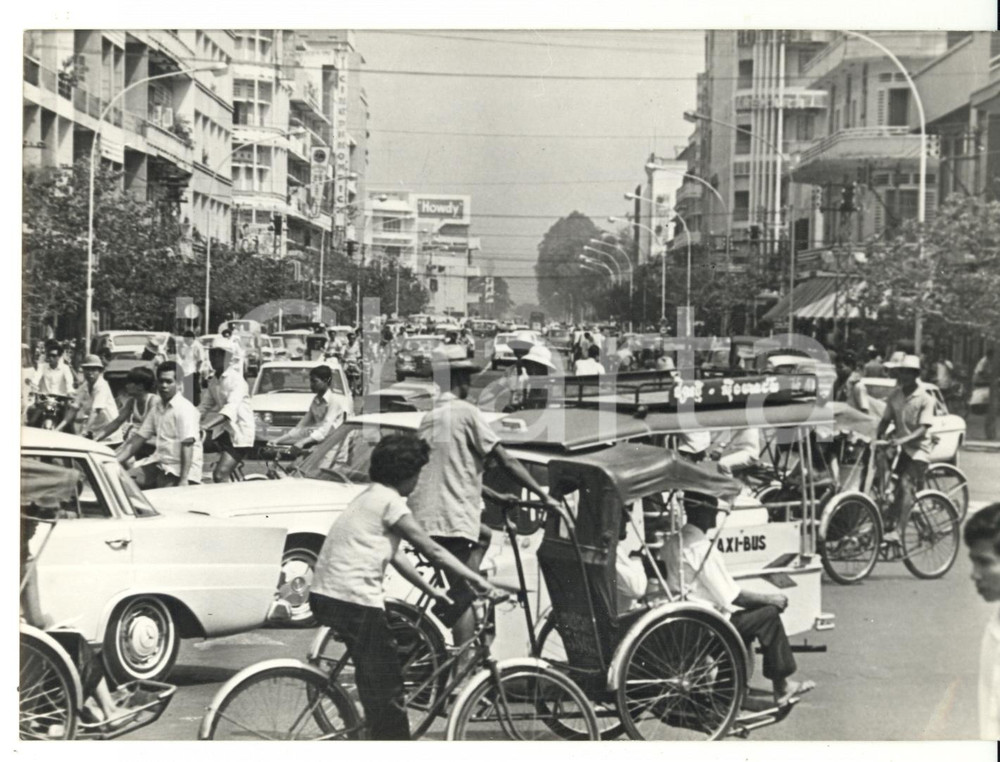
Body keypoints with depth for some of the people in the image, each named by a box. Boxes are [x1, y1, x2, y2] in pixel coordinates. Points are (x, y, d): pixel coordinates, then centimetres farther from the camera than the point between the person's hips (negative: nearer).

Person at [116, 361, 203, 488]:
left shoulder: (184, 408, -12)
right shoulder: (157, 405, 12)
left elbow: (187, 445, -20)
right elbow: (139, 437, 16)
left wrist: (183, 481, -29)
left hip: (179, 468, -8)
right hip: (159, 462, 8)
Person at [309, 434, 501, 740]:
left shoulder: (370, 497, 21)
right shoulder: (390, 501, -8)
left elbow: (394, 555, 24)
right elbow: (432, 550, -8)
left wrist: (431, 590, 26)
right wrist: (478, 581, -3)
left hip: (326, 595, 10)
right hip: (354, 601, -10)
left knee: (379, 683, 20)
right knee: (385, 690, -3)